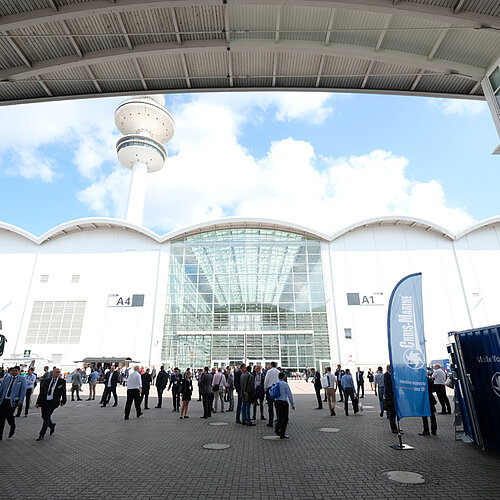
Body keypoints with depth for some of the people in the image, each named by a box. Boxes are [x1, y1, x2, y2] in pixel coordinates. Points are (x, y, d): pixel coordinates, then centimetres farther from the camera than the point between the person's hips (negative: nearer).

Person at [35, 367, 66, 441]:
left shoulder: (62, 381, -1)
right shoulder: (47, 381, 8)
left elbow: (63, 392, 1)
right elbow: (42, 392, 11)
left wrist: (63, 401, -3)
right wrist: (38, 402, 7)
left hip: (53, 402, -4)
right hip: (44, 401, 4)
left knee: (47, 417, -9)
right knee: (44, 417, 11)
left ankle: (42, 435, 3)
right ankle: (52, 425, 40)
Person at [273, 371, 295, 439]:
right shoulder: (285, 384, -9)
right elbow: (289, 395, -8)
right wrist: (292, 404, -2)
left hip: (276, 402, 6)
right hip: (283, 402, -6)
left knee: (279, 417, 17)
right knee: (284, 419, 4)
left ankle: (277, 429, 1)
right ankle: (282, 435, 7)